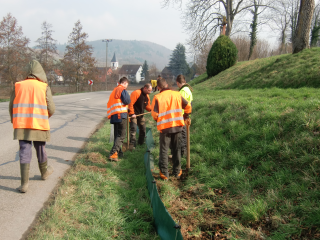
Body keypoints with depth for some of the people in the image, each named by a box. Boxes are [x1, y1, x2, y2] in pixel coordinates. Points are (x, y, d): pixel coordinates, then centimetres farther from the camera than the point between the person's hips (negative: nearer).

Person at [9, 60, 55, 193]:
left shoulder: (18, 86, 4)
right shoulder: (44, 87, -3)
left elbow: (11, 107, 8)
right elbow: (51, 109, -3)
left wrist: (14, 121, 25)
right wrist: (46, 116, 19)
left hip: (21, 125, 1)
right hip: (39, 124, -1)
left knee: (24, 152, 3)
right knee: (40, 149, 17)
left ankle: (24, 183, -4)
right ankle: (44, 172, 38)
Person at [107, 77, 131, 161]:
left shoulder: (114, 90, 22)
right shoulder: (122, 89, -7)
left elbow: (110, 103, 24)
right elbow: (127, 101, -14)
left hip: (114, 115, 9)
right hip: (120, 115, -9)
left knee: (117, 135, 17)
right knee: (121, 135, -8)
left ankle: (118, 152, 25)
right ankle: (113, 153, -16)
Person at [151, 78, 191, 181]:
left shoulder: (157, 97, -10)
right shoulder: (177, 94, 1)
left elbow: (154, 113, -11)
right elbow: (188, 106, 7)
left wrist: (157, 120, 11)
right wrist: (186, 117, 23)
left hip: (165, 127, -3)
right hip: (178, 126, 3)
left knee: (164, 150, 8)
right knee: (176, 149, 15)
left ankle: (164, 173, 8)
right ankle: (177, 172, 23)